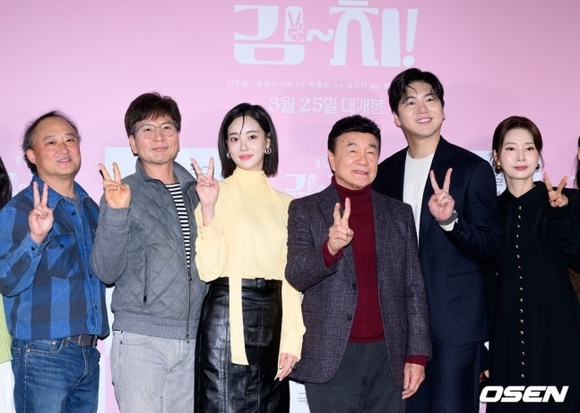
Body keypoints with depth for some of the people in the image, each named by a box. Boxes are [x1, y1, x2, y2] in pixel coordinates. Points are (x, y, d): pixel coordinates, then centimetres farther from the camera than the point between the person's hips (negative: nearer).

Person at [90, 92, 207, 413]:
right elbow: (106, 272, -8)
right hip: (140, 338, -4)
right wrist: (116, 212, -20)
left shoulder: (194, 190, 10)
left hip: (192, 337, 4)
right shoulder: (123, 193, -1)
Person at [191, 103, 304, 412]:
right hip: (227, 316, -4)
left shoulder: (285, 203, 10)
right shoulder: (216, 192, -2)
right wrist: (208, 209, -22)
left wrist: (292, 339, 7)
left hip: (272, 318, 5)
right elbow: (209, 268, -12)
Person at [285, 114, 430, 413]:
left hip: (388, 356, 3)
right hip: (330, 358, -2)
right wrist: (330, 248, -27)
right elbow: (294, 277, -9)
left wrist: (417, 355, 2)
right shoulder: (304, 210, 2)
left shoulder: (399, 214, 10)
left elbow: (414, 289, 9)